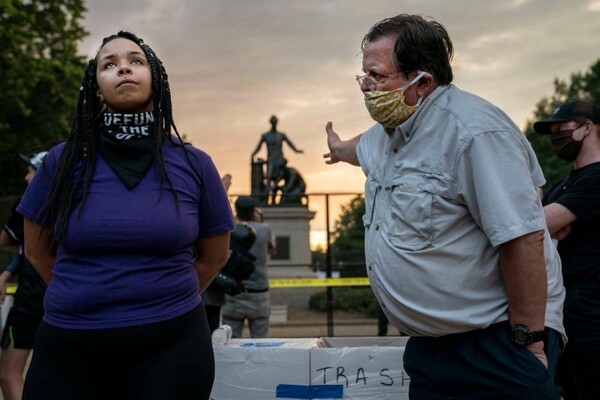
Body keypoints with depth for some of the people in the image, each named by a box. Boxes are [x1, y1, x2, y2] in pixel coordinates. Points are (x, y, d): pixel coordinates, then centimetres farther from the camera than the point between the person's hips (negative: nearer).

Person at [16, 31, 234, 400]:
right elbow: (39, 250, 12)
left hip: (171, 346, 0)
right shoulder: (63, 161, 0)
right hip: (69, 346, 1)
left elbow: (214, 256, 11)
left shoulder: (194, 165, -1)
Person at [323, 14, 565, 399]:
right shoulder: (390, 129, 8)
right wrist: (340, 148, 55)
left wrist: (529, 340, -21)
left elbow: (523, 238, -25)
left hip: (497, 342, -8)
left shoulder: (472, 129, -22)